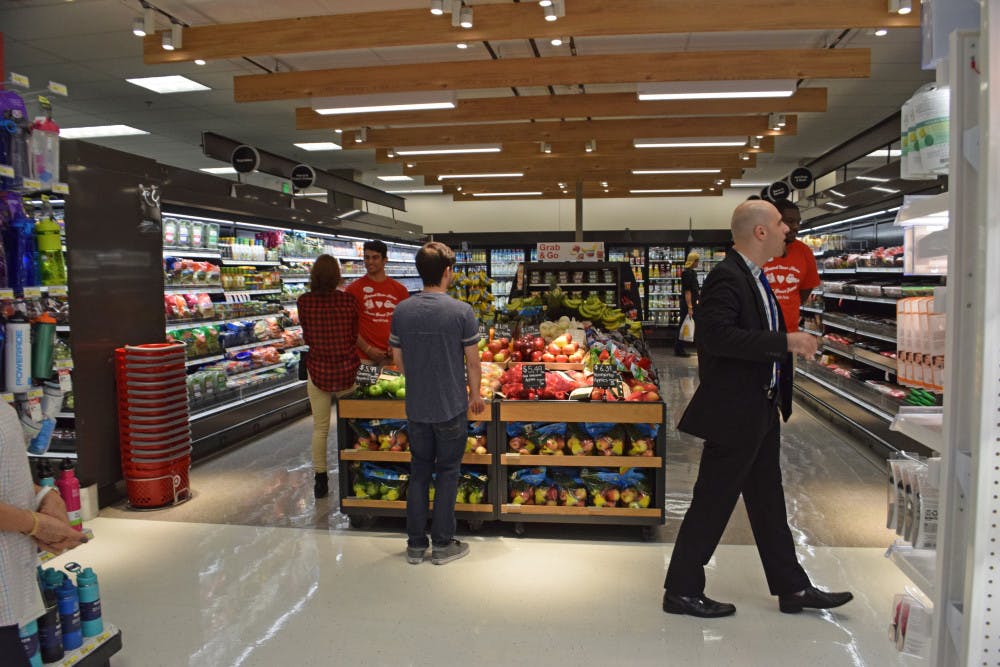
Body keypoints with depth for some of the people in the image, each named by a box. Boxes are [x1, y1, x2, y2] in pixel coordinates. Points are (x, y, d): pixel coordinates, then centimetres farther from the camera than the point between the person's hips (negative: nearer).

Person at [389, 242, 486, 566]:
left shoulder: (402, 311, -4)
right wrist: (475, 393, 7)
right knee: (447, 473, 10)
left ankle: (415, 544, 23)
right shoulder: (461, 311, -15)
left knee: (419, 472, 15)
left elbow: (399, 360, 4)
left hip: (416, 406, 4)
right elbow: (472, 360, -9)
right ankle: (442, 545, 19)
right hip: (452, 406, -3)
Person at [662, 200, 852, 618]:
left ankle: (792, 588, 32)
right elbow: (716, 335, -32)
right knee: (712, 504, 1)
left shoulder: (753, 277, 12)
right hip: (733, 415, -10)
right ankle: (681, 591, 16)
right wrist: (785, 342, -29)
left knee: (768, 503, 19)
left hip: (760, 413, 10)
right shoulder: (727, 278, -20)